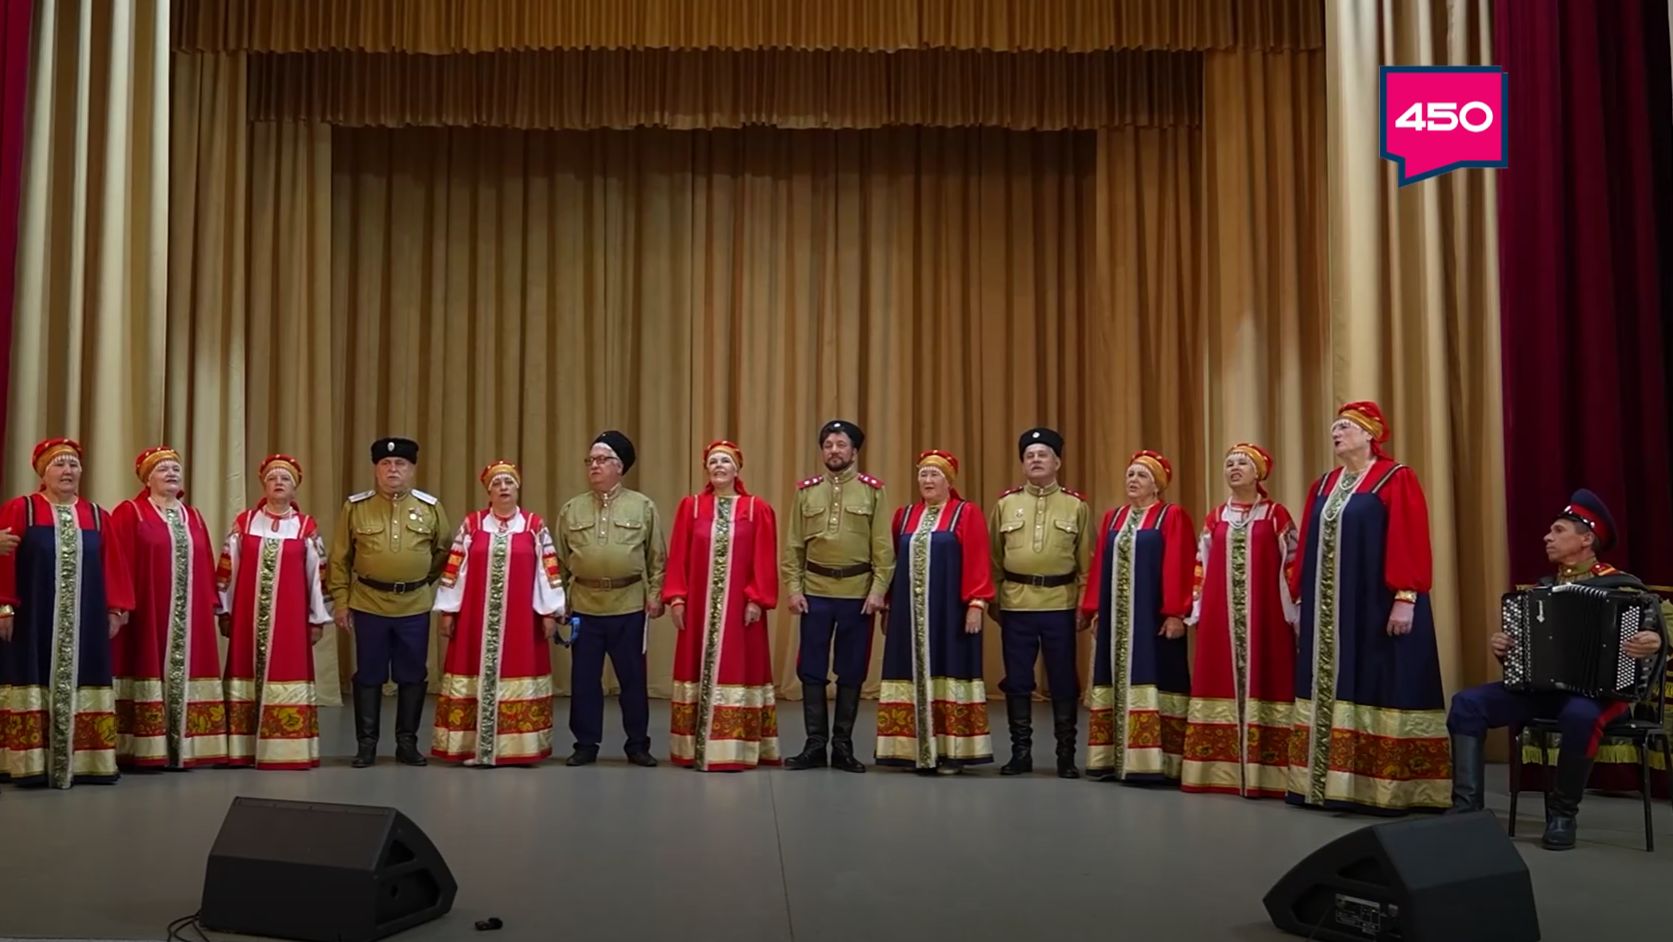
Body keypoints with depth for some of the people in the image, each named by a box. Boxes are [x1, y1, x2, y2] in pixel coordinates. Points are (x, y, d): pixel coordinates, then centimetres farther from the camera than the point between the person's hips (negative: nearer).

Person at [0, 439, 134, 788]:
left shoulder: (96, 515, 11)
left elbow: (113, 565, 9)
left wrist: (116, 609, 3)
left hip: (85, 620, 3)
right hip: (33, 618, -3)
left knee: (80, 685, 3)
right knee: (36, 685, -4)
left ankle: (85, 762, 5)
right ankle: (32, 764, -1)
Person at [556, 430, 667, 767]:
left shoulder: (642, 506, 3)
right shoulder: (571, 510, 7)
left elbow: (657, 558, 4)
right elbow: (560, 561, 10)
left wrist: (655, 595, -3)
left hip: (629, 606, -2)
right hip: (584, 607, 2)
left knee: (633, 678, 5)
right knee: (584, 679, 6)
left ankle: (638, 745, 16)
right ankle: (586, 744, 17)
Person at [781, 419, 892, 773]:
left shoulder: (873, 490, 1)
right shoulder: (806, 490, 6)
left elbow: (883, 547, -2)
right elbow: (794, 545, 5)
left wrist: (878, 589, -9)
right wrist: (793, 588, -2)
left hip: (858, 593, -1)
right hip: (815, 592, 1)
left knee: (851, 672, 6)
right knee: (811, 671, 4)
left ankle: (843, 745, 16)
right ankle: (815, 745, 13)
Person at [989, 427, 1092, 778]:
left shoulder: (1076, 505, 3)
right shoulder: (1005, 503, 6)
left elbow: (1086, 561, 4)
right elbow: (992, 558, 9)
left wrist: (1085, 605, -2)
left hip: (1061, 605, -1)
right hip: (1015, 605, 1)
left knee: (1063, 682, 4)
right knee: (1017, 682, 6)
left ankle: (1066, 755, 14)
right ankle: (1021, 752, 16)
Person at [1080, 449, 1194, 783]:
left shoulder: (1173, 517, -3)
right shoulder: (1112, 518, 14)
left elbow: (1178, 568, -9)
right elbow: (1099, 566, 13)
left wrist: (1175, 613, -16)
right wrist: (1094, 609, 7)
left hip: (1153, 617, -6)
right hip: (1116, 617, 6)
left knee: (1150, 681, -7)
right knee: (1118, 684, 7)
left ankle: (1151, 761, -5)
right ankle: (1114, 759, 11)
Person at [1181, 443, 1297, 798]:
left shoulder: (1277, 515, 2)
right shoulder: (1215, 518, 12)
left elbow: (1292, 565, 0)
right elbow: (1201, 567, 13)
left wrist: (1295, 611, -5)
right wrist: (1195, 611, 8)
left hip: (1266, 615, -3)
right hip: (1220, 617, 3)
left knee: (1262, 683, -3)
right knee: (1222, 684, 4)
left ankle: (1262, 772, 0)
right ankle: (1221, 768, 9)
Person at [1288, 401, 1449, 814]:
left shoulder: (1396, 480, -6)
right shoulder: (1324, 486, 14)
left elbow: (1410, 543, -13)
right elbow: (1308, 548, 15)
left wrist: (1405, 599, -19)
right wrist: (1301, 599, 13)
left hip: (1377, 607, -7)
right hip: (1329, 611, 7)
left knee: (1375, 689, -6)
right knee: (1329, 691, 8)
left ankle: (1384, 787, 0)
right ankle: (1326, 780, 13)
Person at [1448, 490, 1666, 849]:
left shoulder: (1620, 587, -2)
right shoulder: (1543, 588, 15)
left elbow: (1654, 632, -11)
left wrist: (1653, 642, -32)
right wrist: (1501, 648, 0)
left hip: (1598, 690, -5)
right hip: (1540, 686, 6)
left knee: (1579, 714, -40)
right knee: (1467, 702, -16)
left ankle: (1563, 815, -18)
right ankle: (1467, 806, -20)